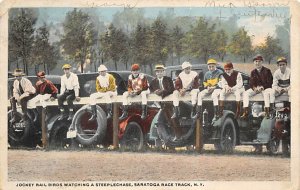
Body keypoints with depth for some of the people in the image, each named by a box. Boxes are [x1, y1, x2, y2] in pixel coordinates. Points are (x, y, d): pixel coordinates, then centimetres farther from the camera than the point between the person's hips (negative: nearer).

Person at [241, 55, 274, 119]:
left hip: (265, 88, -4)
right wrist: (254, 88, -17)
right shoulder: (253, 72, 11)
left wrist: (262, 87, -20)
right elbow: (251, 83, 7)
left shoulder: (267, 71, -1)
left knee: (266, 93, -39)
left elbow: (270, 82, -5)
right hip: (255, 88, 4)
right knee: (246, 93, -19)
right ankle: (245, 111, -23)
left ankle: (267, 111, -37)